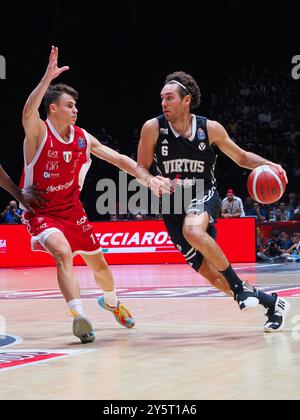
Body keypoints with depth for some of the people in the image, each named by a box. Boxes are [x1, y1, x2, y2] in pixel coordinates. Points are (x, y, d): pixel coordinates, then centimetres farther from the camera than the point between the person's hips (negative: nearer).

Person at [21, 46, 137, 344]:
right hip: (41, 211, -5)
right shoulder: (39, 133, -18)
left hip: (72, 209, 6)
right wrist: (48, 78, -48)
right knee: (63, 253, -32)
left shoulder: (83, 138, -2)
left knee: (98, 263, 16)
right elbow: (28, 112, -41)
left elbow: (118, 159, 5)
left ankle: (111, 301, 46)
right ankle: (78, 314, -40)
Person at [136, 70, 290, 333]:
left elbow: (241, 157, 7)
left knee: (193, 231, -39)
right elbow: (141, 168, 1)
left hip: (203, 196, -2)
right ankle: (272, 303, 15)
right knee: (213, 276, -4)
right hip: (173, 208, 2)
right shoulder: (153, 128, -7)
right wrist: (151, 180, -22)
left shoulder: (210, 128, -7)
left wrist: (267, 165, -13)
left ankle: (240, 286, -21)